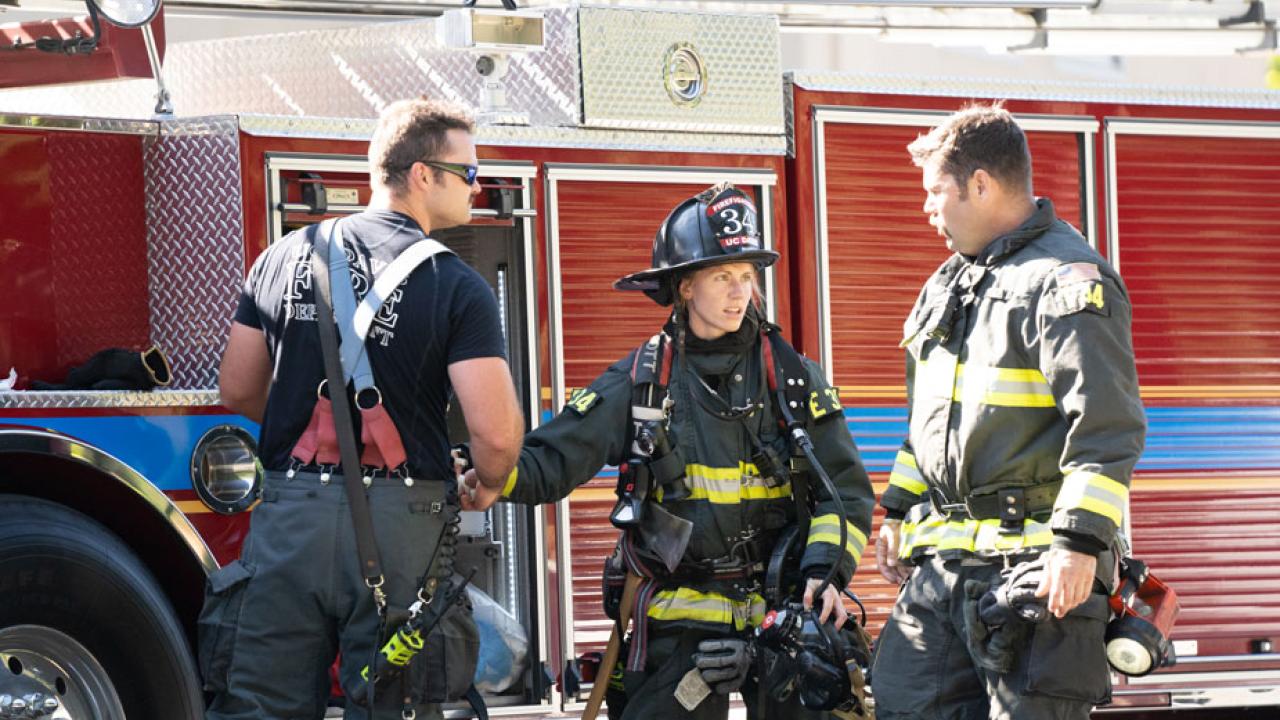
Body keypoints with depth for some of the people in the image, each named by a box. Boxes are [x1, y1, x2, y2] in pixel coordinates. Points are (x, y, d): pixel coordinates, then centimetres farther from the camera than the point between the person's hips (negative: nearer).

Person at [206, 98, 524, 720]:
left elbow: (238, 391, 14)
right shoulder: (456, 288, -5)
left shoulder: (286, 256, 8)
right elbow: (495, 431, -12)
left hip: (287, 520, 3)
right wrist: (487, 486, 10)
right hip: (397, 523, -3)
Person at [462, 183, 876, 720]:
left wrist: (827, 570, -9)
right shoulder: (638, 382, 2)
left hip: (785, 614, 1)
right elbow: (553, 457, -2)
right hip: (678, 626, -1)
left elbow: (847, 488, 6)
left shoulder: (792, 377, 4)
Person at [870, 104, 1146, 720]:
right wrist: (899, 512, 25)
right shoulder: (951, 283, 19)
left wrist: (1080, 542, -24)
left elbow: (1107, 426, -18)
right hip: (942, 564, 9)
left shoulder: (1064, 281, -11)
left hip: (1033, 571, -9)